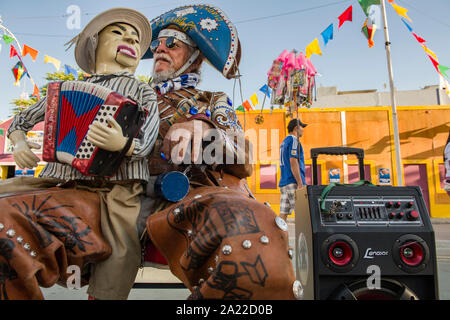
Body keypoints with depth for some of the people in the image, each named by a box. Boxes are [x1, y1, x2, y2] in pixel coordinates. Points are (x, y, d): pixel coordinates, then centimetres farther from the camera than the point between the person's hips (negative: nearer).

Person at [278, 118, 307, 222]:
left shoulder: (284, 141, 22)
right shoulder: (293, 140, -6)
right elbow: (293, 162, -17)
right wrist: (300, 183, -19)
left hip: (283, 183, 9)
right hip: (293, 182, -9)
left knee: (283, 213, 5)